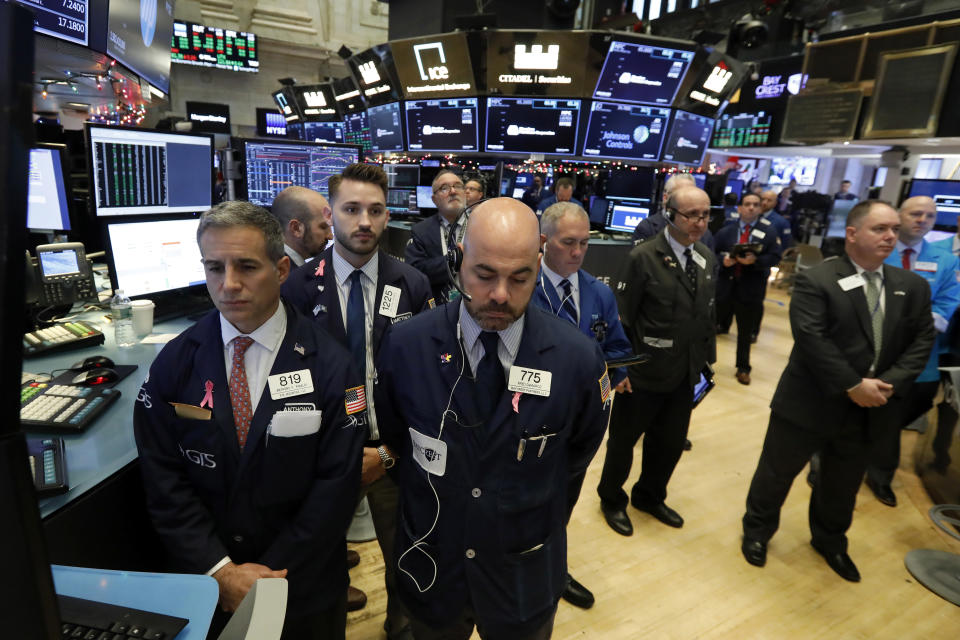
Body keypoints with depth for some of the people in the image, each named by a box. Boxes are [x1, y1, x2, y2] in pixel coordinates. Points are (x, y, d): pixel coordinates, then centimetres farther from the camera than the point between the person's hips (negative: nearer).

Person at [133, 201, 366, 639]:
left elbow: (336, 485, -16)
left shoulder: (330, 365, -17)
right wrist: (220, 571, -13)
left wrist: (270, 576, -15)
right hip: (203, 582, 2)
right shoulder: (174, 363, -9)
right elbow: (162, 477, -7)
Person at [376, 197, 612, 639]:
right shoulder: (405, 345, -18)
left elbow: (576, 459, -2)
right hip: (429, 572, 1)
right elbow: (393, 438, -1)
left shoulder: (579, 358, -19)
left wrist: (539, 530, 8)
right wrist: (430, 510, 6)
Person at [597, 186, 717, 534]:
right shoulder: (643, 257, -16)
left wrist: (706, 361, 10)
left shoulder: (707, 259, 5)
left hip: (685, 374, 6)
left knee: (671, 441, 20)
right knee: (624, 440, 13)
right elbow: (621, 319, -15)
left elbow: (707, 316, 10)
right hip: (644, 374, -6)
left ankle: (649, 496, 45)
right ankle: (612, 499, 38)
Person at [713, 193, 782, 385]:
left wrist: (755, 260, -22)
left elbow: (775, 258, -5)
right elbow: (714, 254, 5)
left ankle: (743, 369, 28)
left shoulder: (769, 232, 2)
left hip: (751, 290, 0)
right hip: (724, 286, 0)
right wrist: (723, 260, -16)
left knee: (746, 332, 12)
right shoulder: (725, 231, 4)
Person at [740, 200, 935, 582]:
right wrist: (853, 387, -22)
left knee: (843, 483, 23)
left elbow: (922, 340, 2)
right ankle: (757, 530, 34)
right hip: (811, 403, -5)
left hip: (870, 407, 5)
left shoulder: (913, 287, 6)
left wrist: (888, 384, -13)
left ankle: (830, 541, 47)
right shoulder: (815, 281, -13)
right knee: (777, 473, 11)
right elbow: (811, 339, -22)